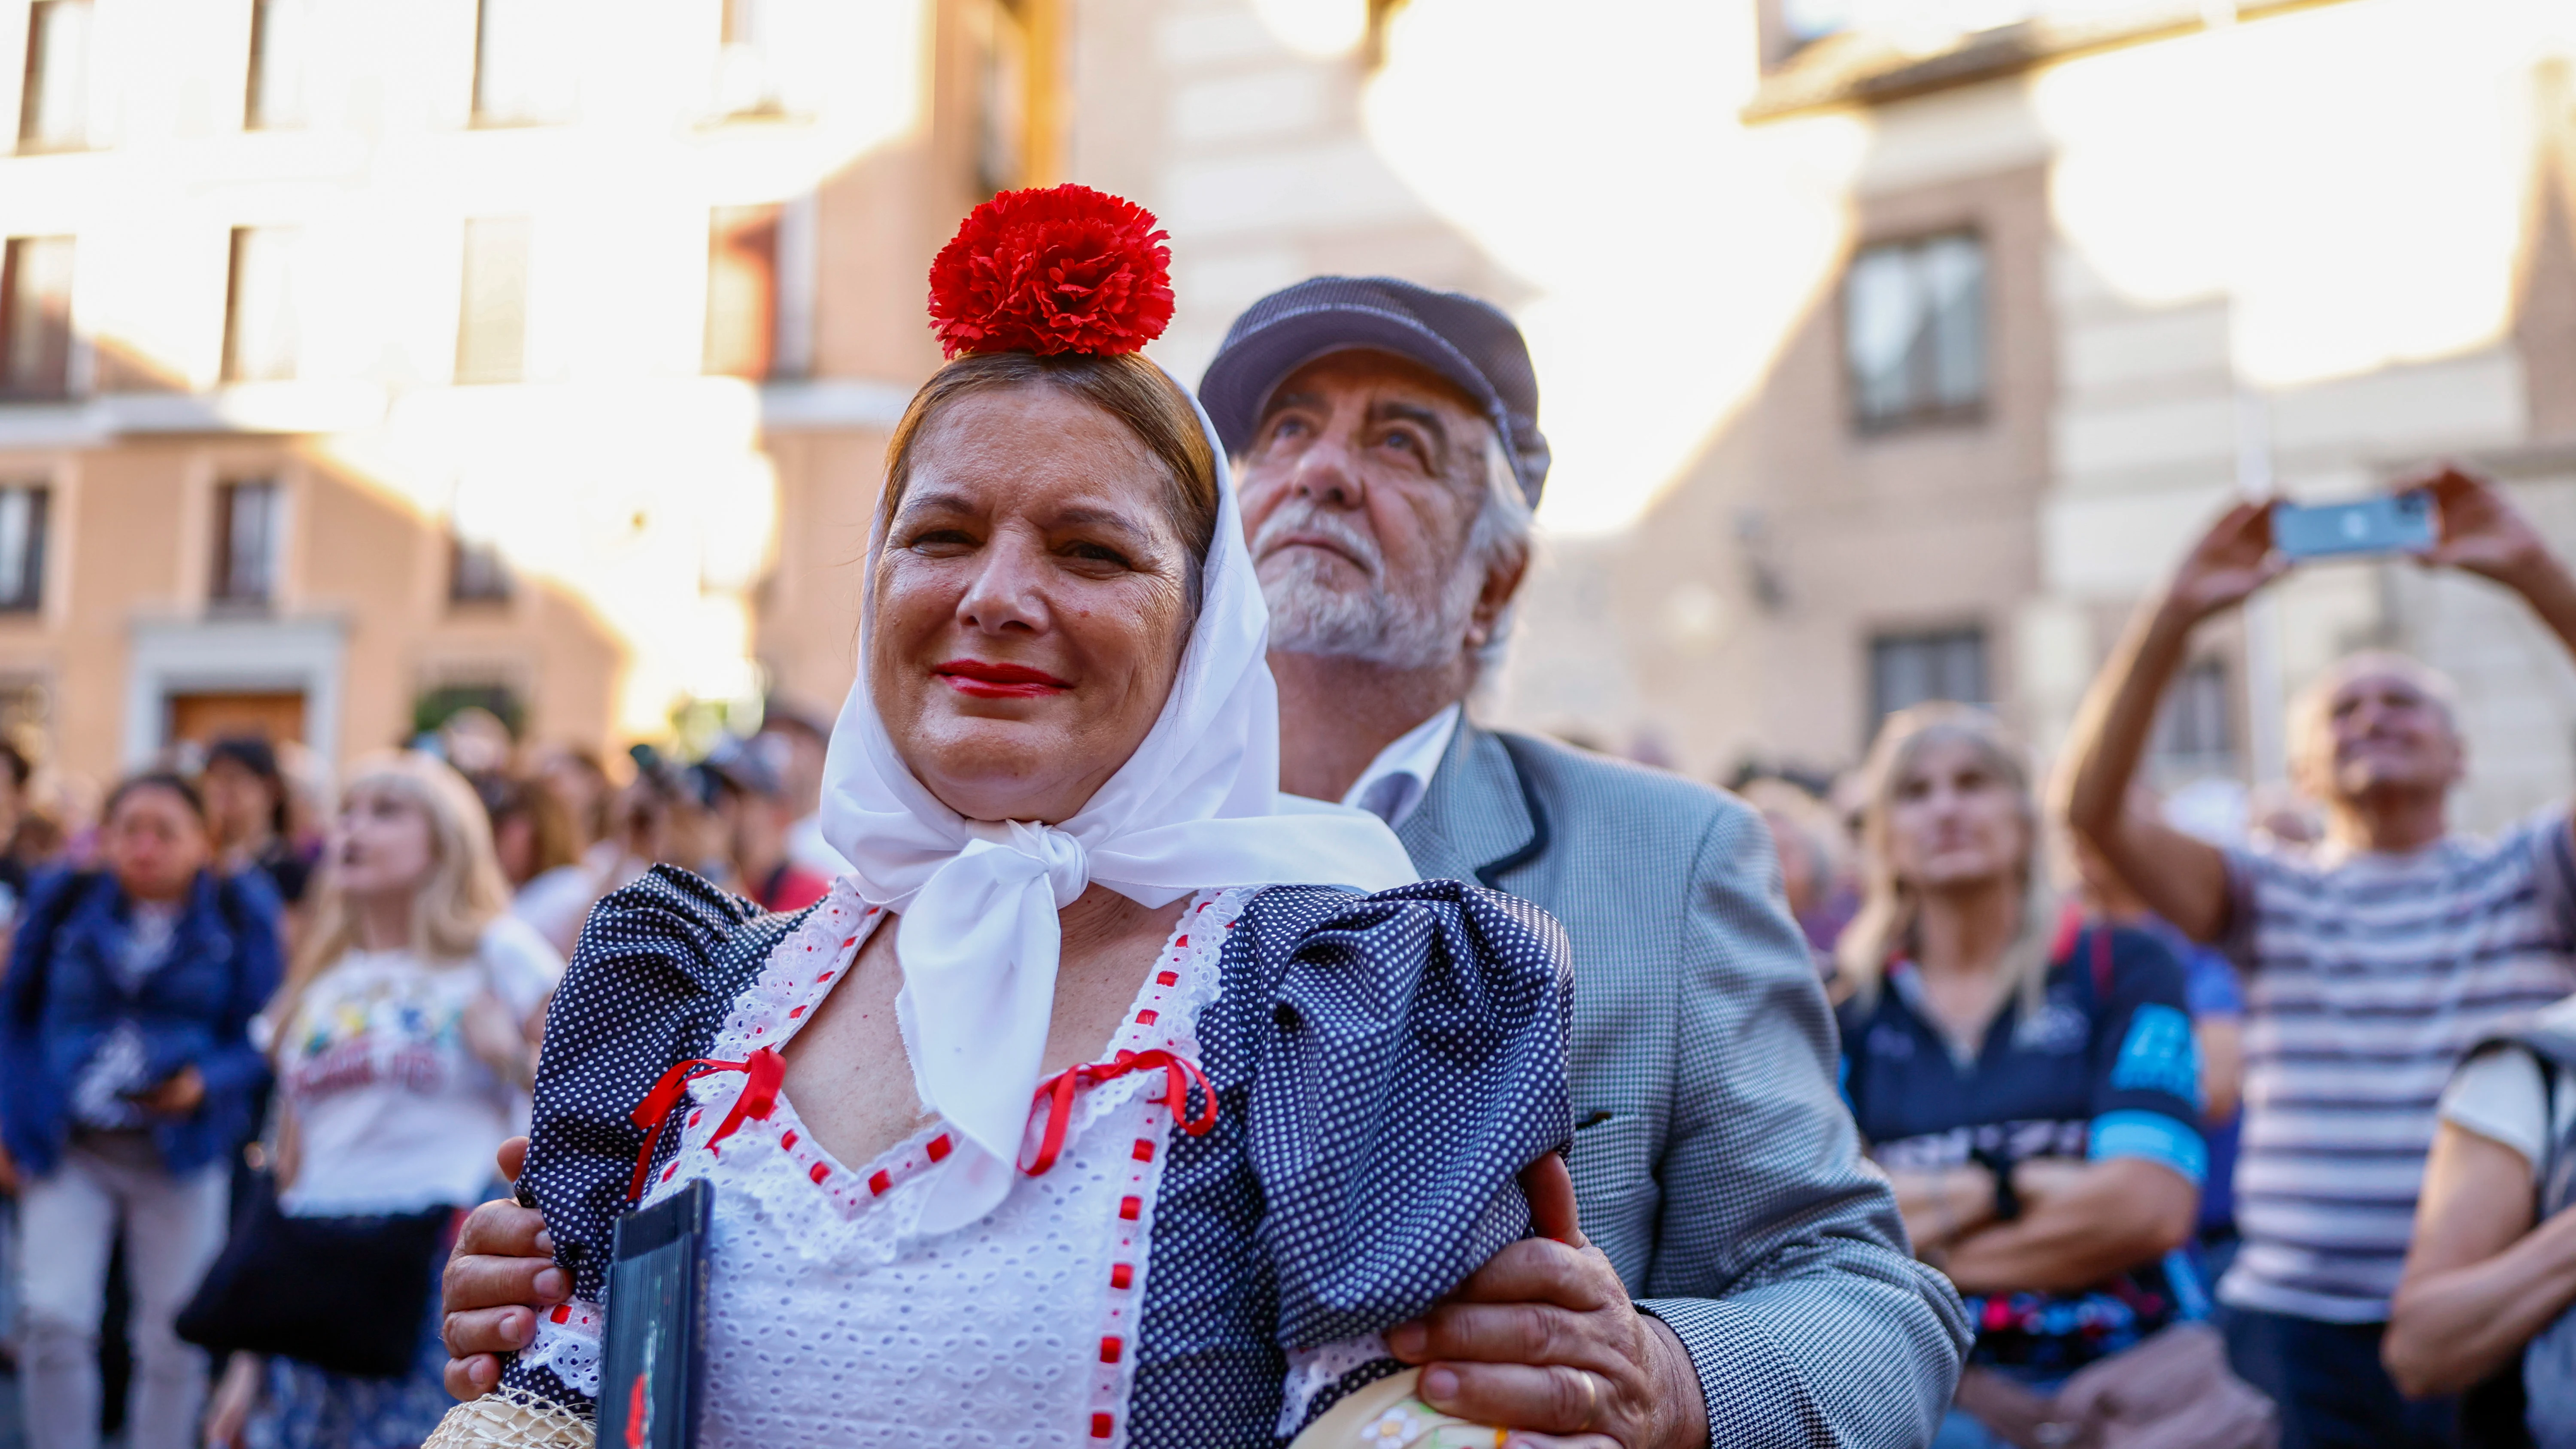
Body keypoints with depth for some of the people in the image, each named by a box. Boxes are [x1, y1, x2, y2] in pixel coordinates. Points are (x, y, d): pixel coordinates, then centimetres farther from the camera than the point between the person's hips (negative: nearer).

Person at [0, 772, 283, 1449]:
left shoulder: (240, 914, -3)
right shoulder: (63, 901, 2)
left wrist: (206, 1083, -20)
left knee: (171, 1339, 7)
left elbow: (261, 1036, -2)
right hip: (69, 1147, 1)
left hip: (183, 1151, -1)